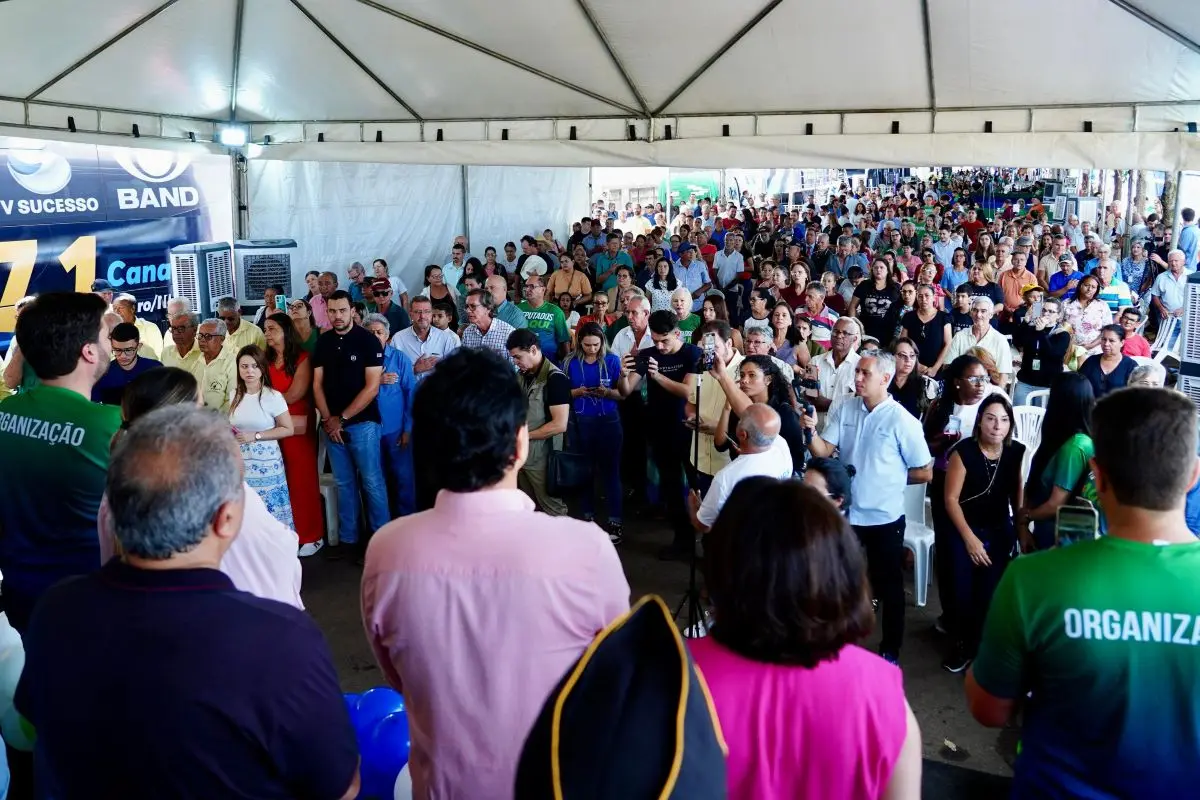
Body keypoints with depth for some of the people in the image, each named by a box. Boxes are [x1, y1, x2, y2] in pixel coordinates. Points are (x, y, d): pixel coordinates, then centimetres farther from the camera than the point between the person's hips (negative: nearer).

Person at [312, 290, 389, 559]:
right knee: (344, 483, 11)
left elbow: (372, 387, -11)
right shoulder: (323, 342, 7)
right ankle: (348, 538, 19)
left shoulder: (368, 340, -7)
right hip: (331, 424, 5)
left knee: (372, 482, -1)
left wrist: (342, 418, -10)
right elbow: (317, 384, 8)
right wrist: (327, 419, -5)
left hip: (362, 422, -4)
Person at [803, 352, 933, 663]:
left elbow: (925, 473, -8)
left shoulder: (902, 421, -13)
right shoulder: (844, 409, -1)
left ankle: (890, 651, 30)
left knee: (889, 587, 13)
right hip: (846, 513, 4)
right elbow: (823, 452, -8)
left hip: (884, 517, -4)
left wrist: (888, 476, -2)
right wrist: (811, 431, -26)